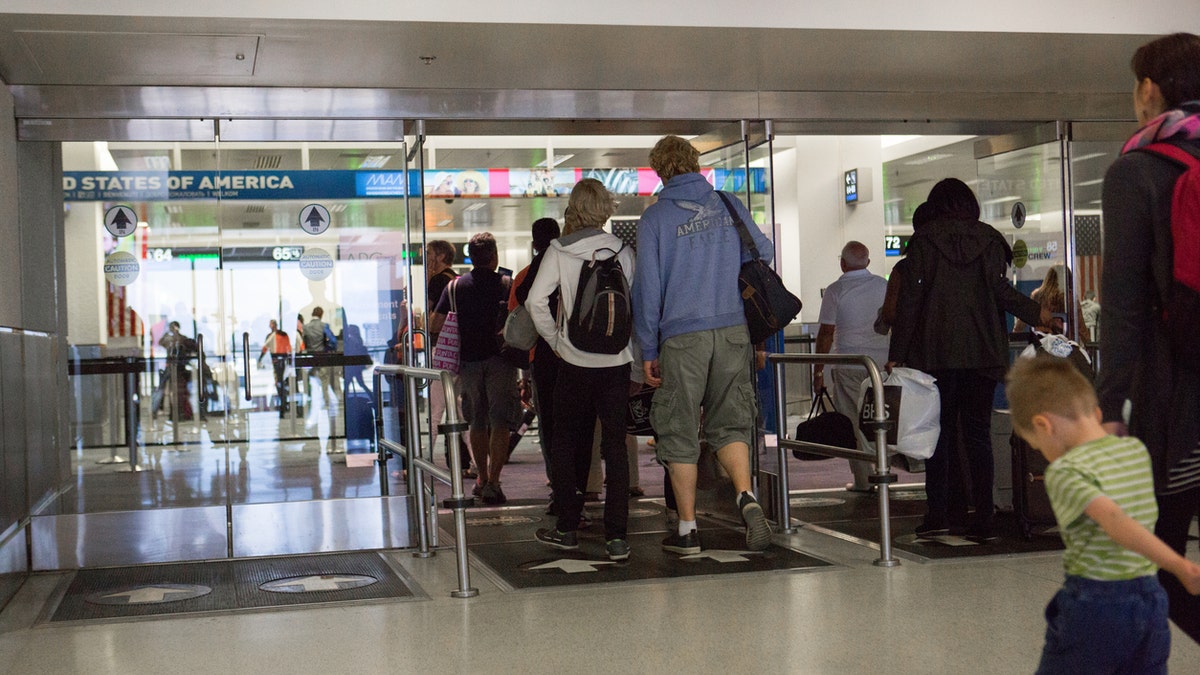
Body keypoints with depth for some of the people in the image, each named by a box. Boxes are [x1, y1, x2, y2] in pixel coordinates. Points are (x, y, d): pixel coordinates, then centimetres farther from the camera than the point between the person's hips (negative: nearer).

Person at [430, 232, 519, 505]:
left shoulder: (455, 286, 3)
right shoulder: (507, 284, -3)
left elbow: (434, 325, 1)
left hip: (468, 360, 3)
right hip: (499, 360, -3)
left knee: (477, 423, 15)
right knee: (499, 423, -1)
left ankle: (482, 479, 26)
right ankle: (492, 482, -10)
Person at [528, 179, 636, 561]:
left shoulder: (559, 251, -3)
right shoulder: (622, 252, 0)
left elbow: (536, 300, -11)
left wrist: (555, 339, 3)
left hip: (574, 361, -1)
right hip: (617, 361, 1)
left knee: (567, 443, 14)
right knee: (615, 446, 5)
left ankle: (567, 529, 18)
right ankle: (616, 536, 0)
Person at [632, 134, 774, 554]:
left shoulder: (655, 217, -2)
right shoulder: (729, 206, 8)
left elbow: (647, 287, -2)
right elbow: (765, 255, 13)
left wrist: (648, 350, 3)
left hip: (682, 337, -3)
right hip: (733, 331, 3)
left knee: (679, 433, 7)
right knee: (730, 424, 12)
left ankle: (687, 530, 10)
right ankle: (746, 497, -13)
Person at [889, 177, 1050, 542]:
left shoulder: (923, 241, 2)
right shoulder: (989, 239, 8)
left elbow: (909, 299, -4)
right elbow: (1000, 290, -5)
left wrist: (896, 355, -4)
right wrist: (1037, 313, 10)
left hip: (937, 351, -2)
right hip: (983, 351, 2)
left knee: (940, 430, 5)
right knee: (978, 432, 5)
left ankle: (941, 512, 0)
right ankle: (982, 519, 2)